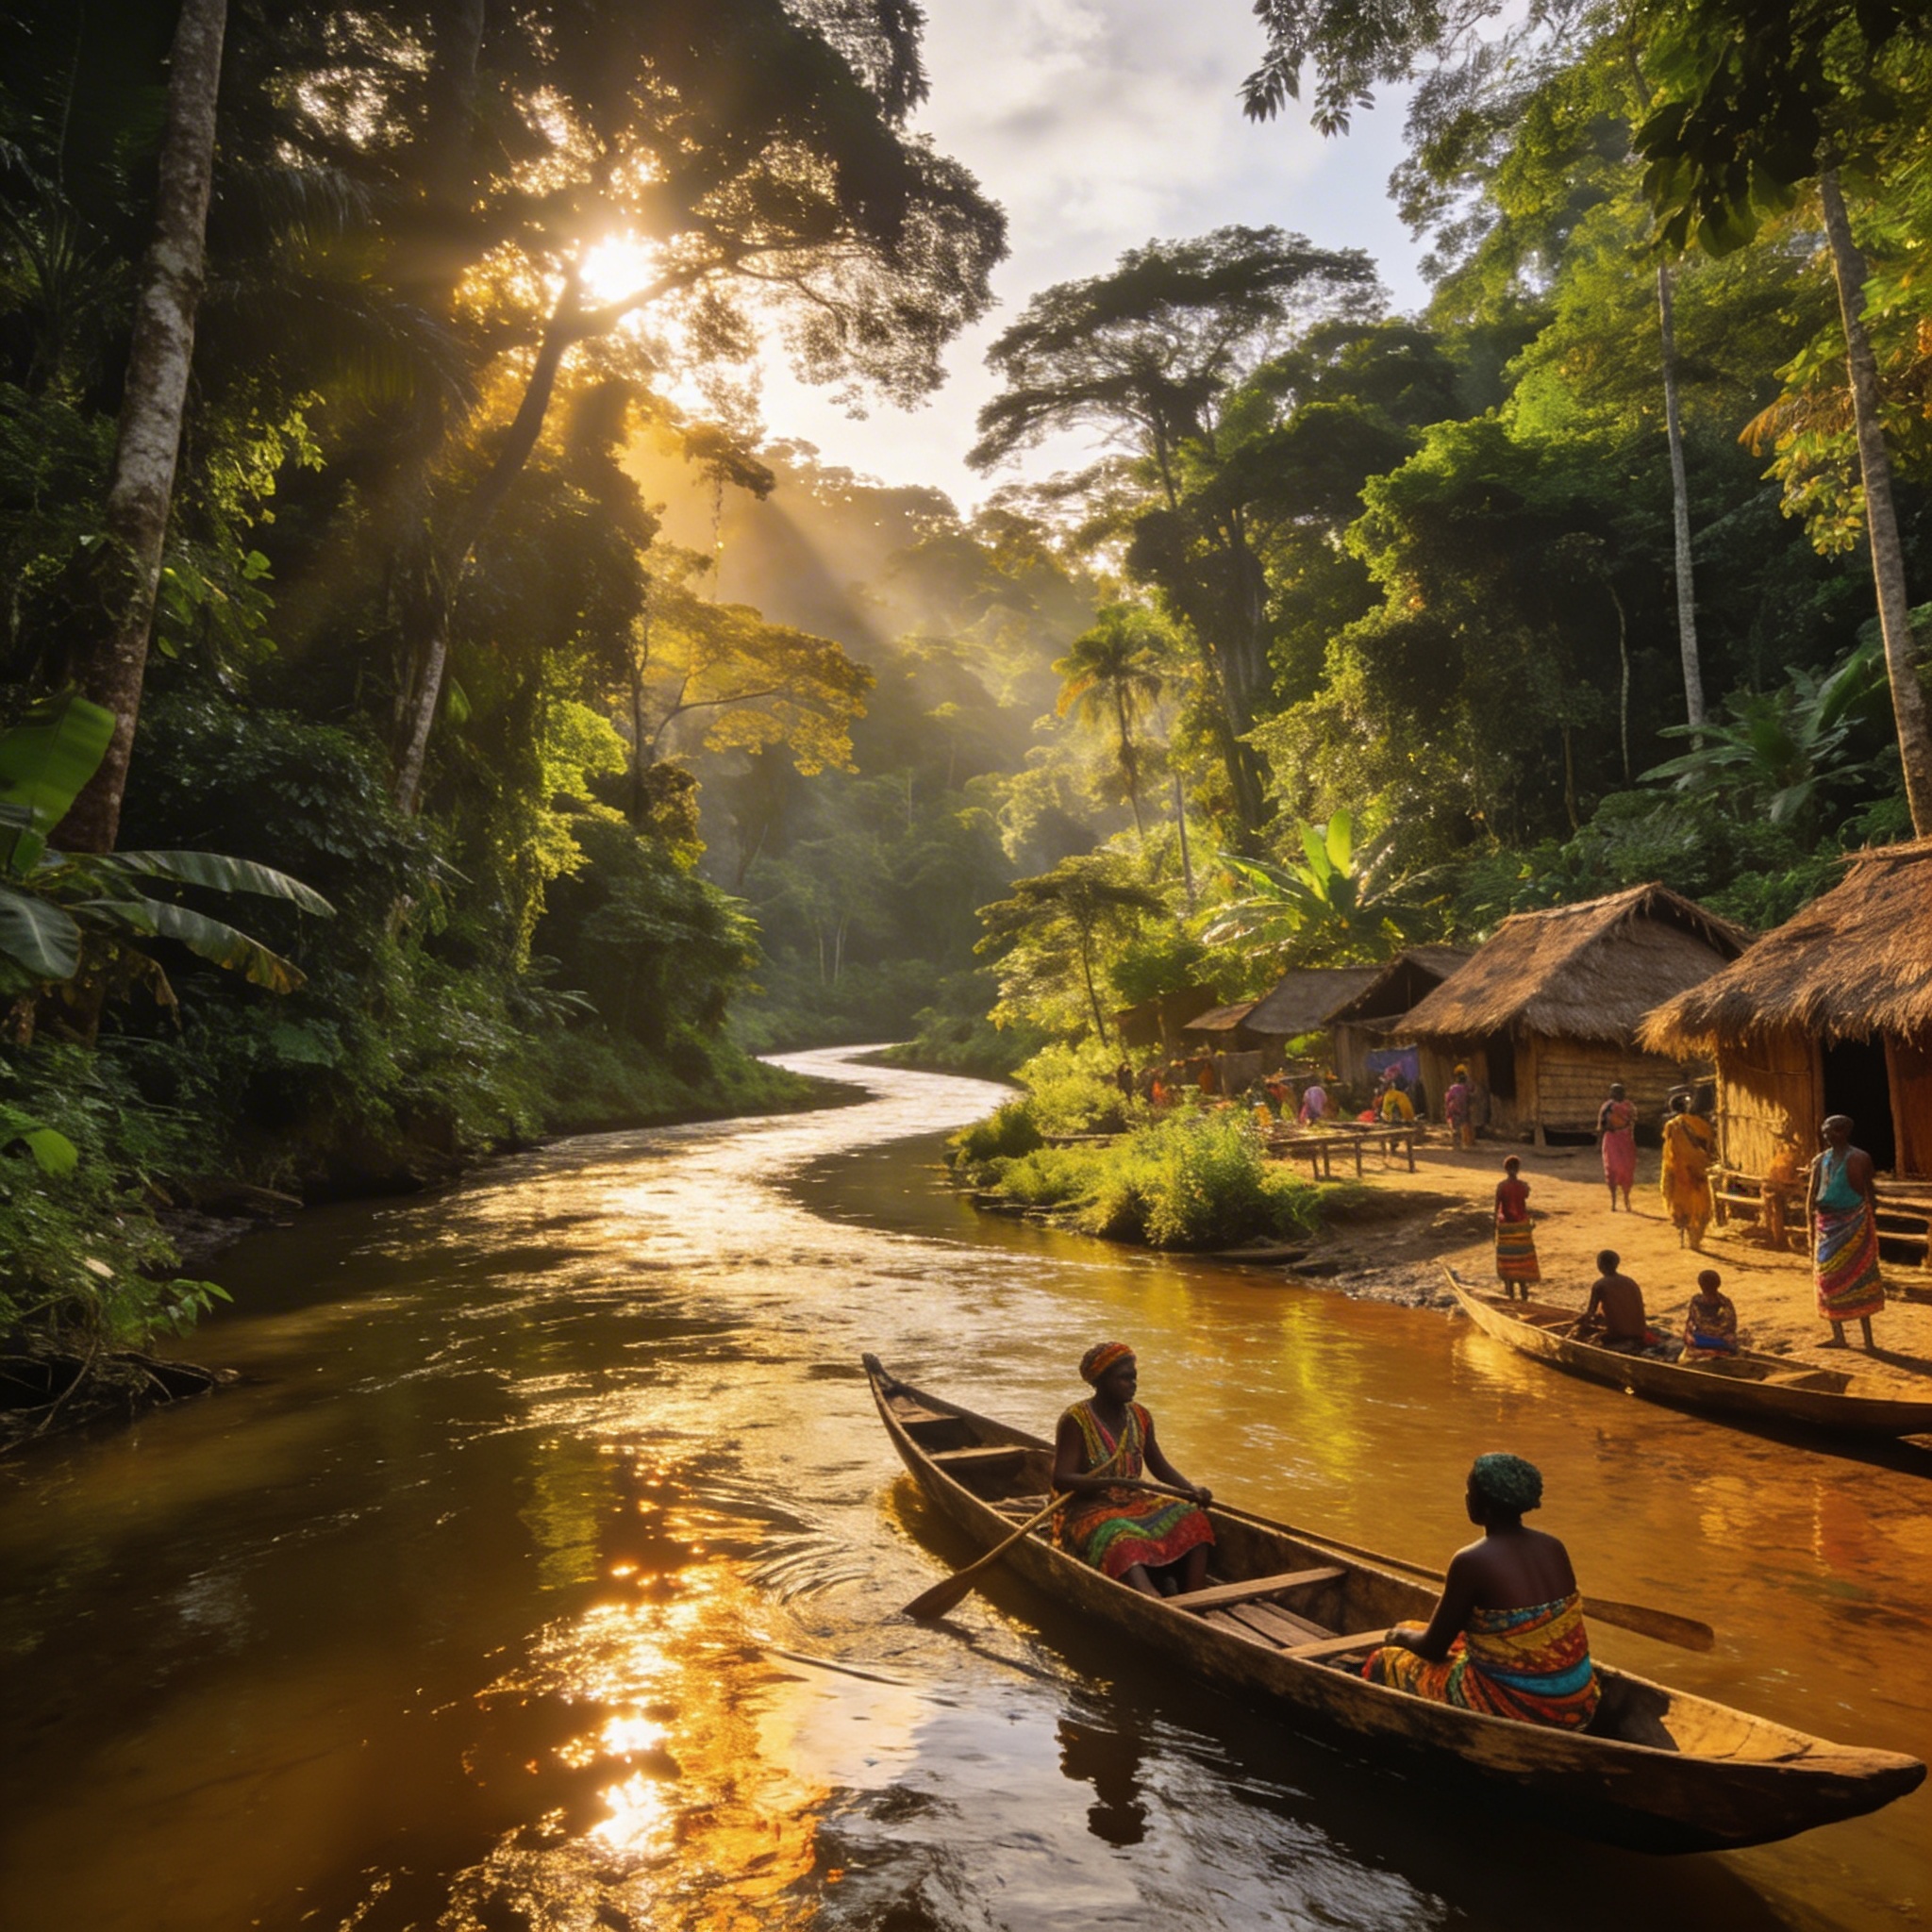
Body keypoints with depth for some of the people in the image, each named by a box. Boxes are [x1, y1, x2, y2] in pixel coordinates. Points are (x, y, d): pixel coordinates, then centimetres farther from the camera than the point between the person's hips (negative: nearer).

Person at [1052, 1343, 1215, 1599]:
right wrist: (1110, 1482, -32)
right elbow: (1060, 1479, -18)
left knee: (1193, 1518, -15)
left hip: (1135, 1504, 7)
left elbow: (1159, 1466, 17)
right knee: (1121, 1540, -37)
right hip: (1089, 1510, -7)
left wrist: (1193, 1491, -2)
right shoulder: (1076, 1421, -11)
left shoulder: (1139, 1417, 9)